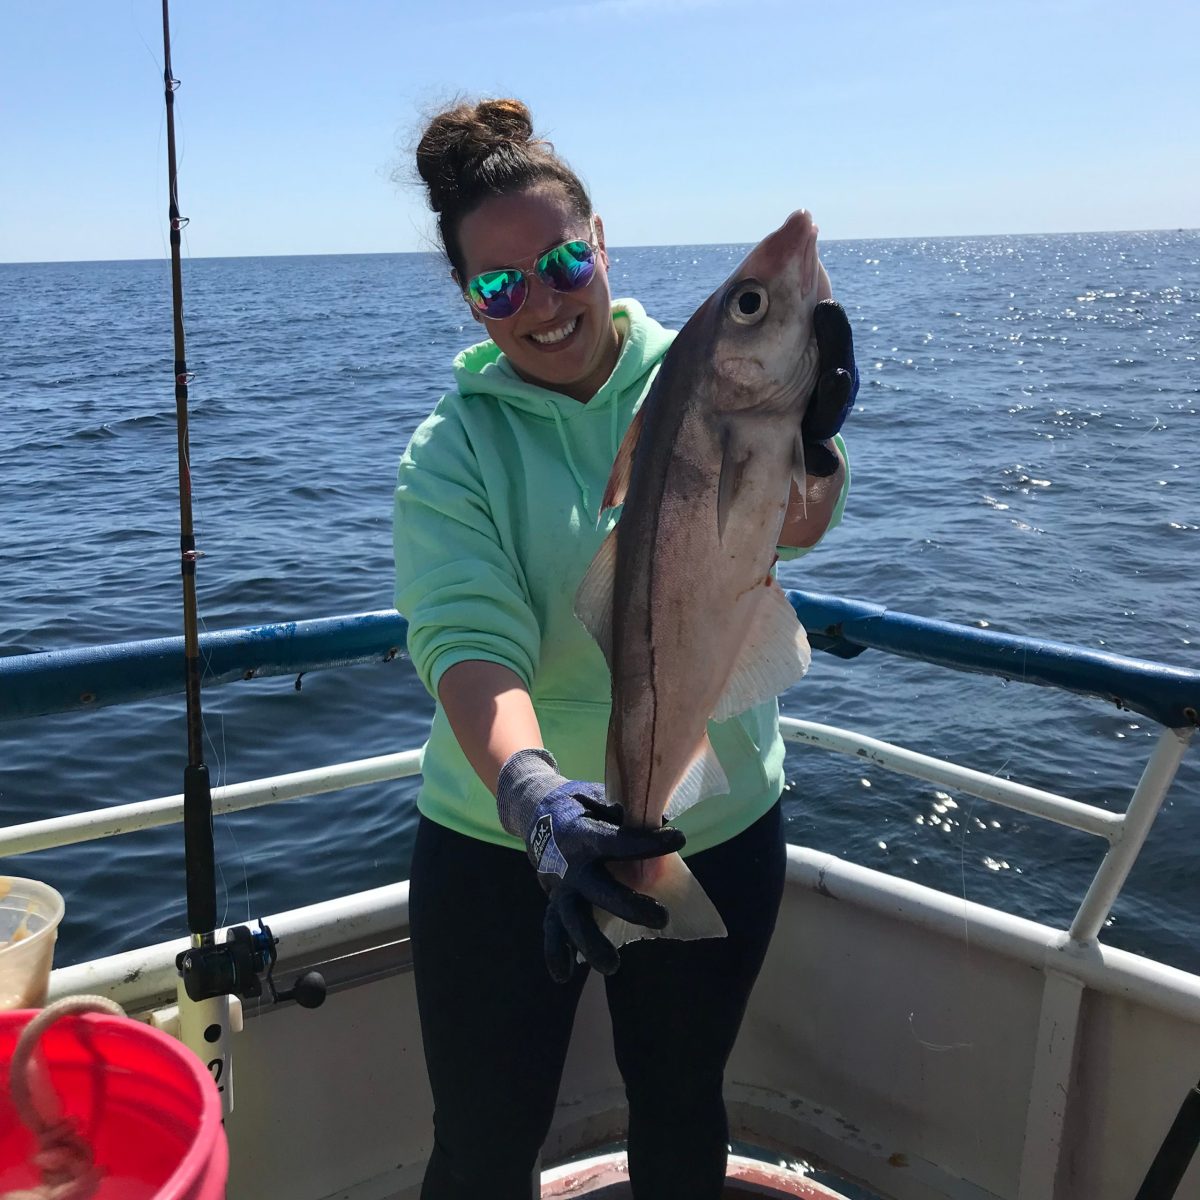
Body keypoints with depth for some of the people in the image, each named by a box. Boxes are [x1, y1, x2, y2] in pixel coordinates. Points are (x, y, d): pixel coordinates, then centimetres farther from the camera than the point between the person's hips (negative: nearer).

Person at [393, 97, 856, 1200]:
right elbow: (469, 644, -24)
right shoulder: (453, 449, -10)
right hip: (506, 846, 0)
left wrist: (806, 448, -50)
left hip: (719, 832, 1)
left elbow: (791, 523, -26)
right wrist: (533, 793, -44)